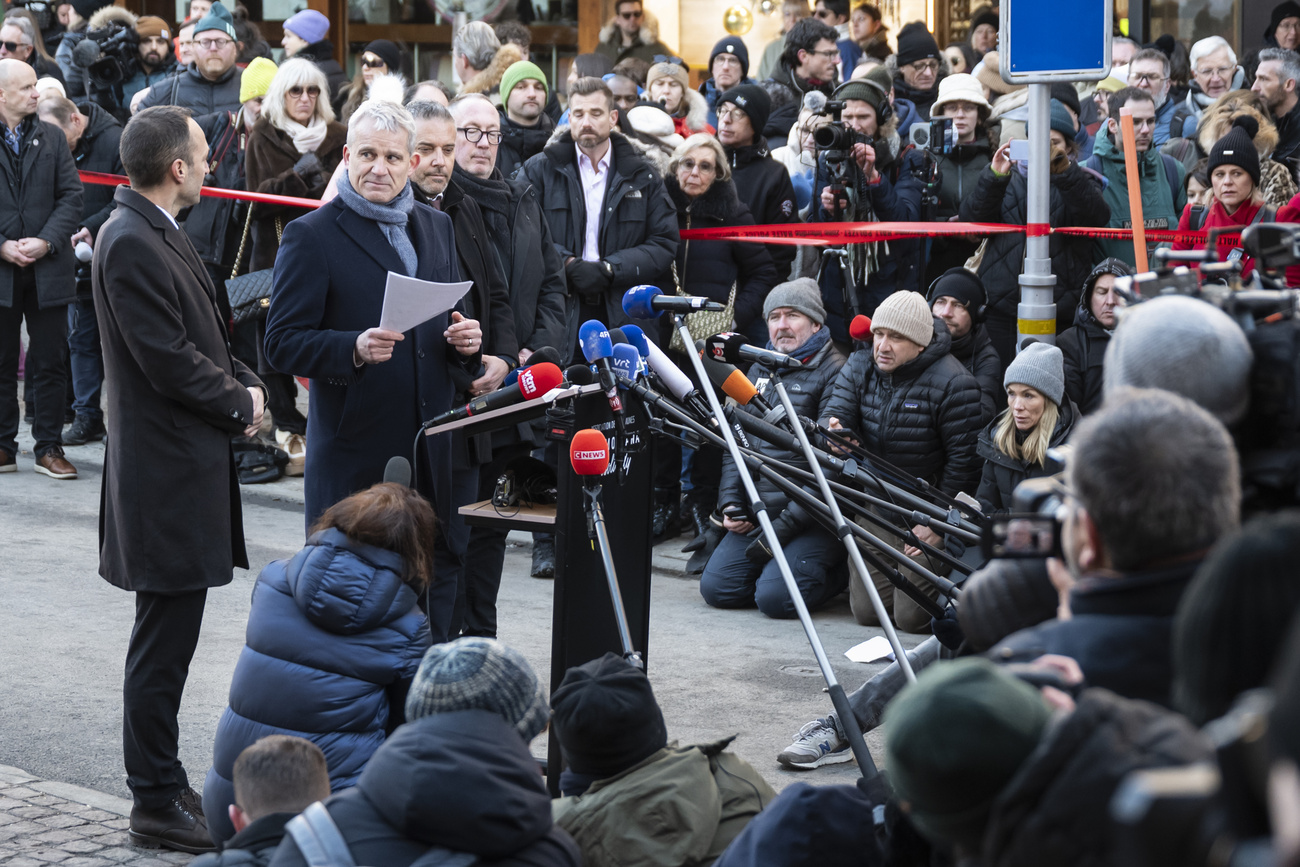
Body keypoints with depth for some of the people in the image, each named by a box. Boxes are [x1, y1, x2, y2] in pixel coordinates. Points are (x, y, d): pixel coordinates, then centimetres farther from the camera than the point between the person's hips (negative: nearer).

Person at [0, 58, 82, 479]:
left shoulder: (52, 137, 7)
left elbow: (71, 196, 3)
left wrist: (46, 242, -11)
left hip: (48, 268, 2)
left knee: (50, 363, 4)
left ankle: (49, 447, 10)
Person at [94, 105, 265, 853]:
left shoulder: (163, 233, 14)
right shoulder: (129, 243, -18)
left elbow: (205, 335, 20)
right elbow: (168, 360, -21)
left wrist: (248, 386, 3)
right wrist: (240, 404, -7)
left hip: (190, 461, 10)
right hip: (165, 469, -10)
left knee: (170, 640, 16)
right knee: (163, 644, -3)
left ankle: (165, 785, 26)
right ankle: (158, 805, 6)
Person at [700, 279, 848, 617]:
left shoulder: (833, 373, -8)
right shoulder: (760, 370, 17)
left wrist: (786, 525, -18)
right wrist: (730, 504, 4)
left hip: (811, 517, -7)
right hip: (756, 513, 7)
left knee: (774, 596, -22)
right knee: (715, 587, -6)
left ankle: (841, 570, 6)